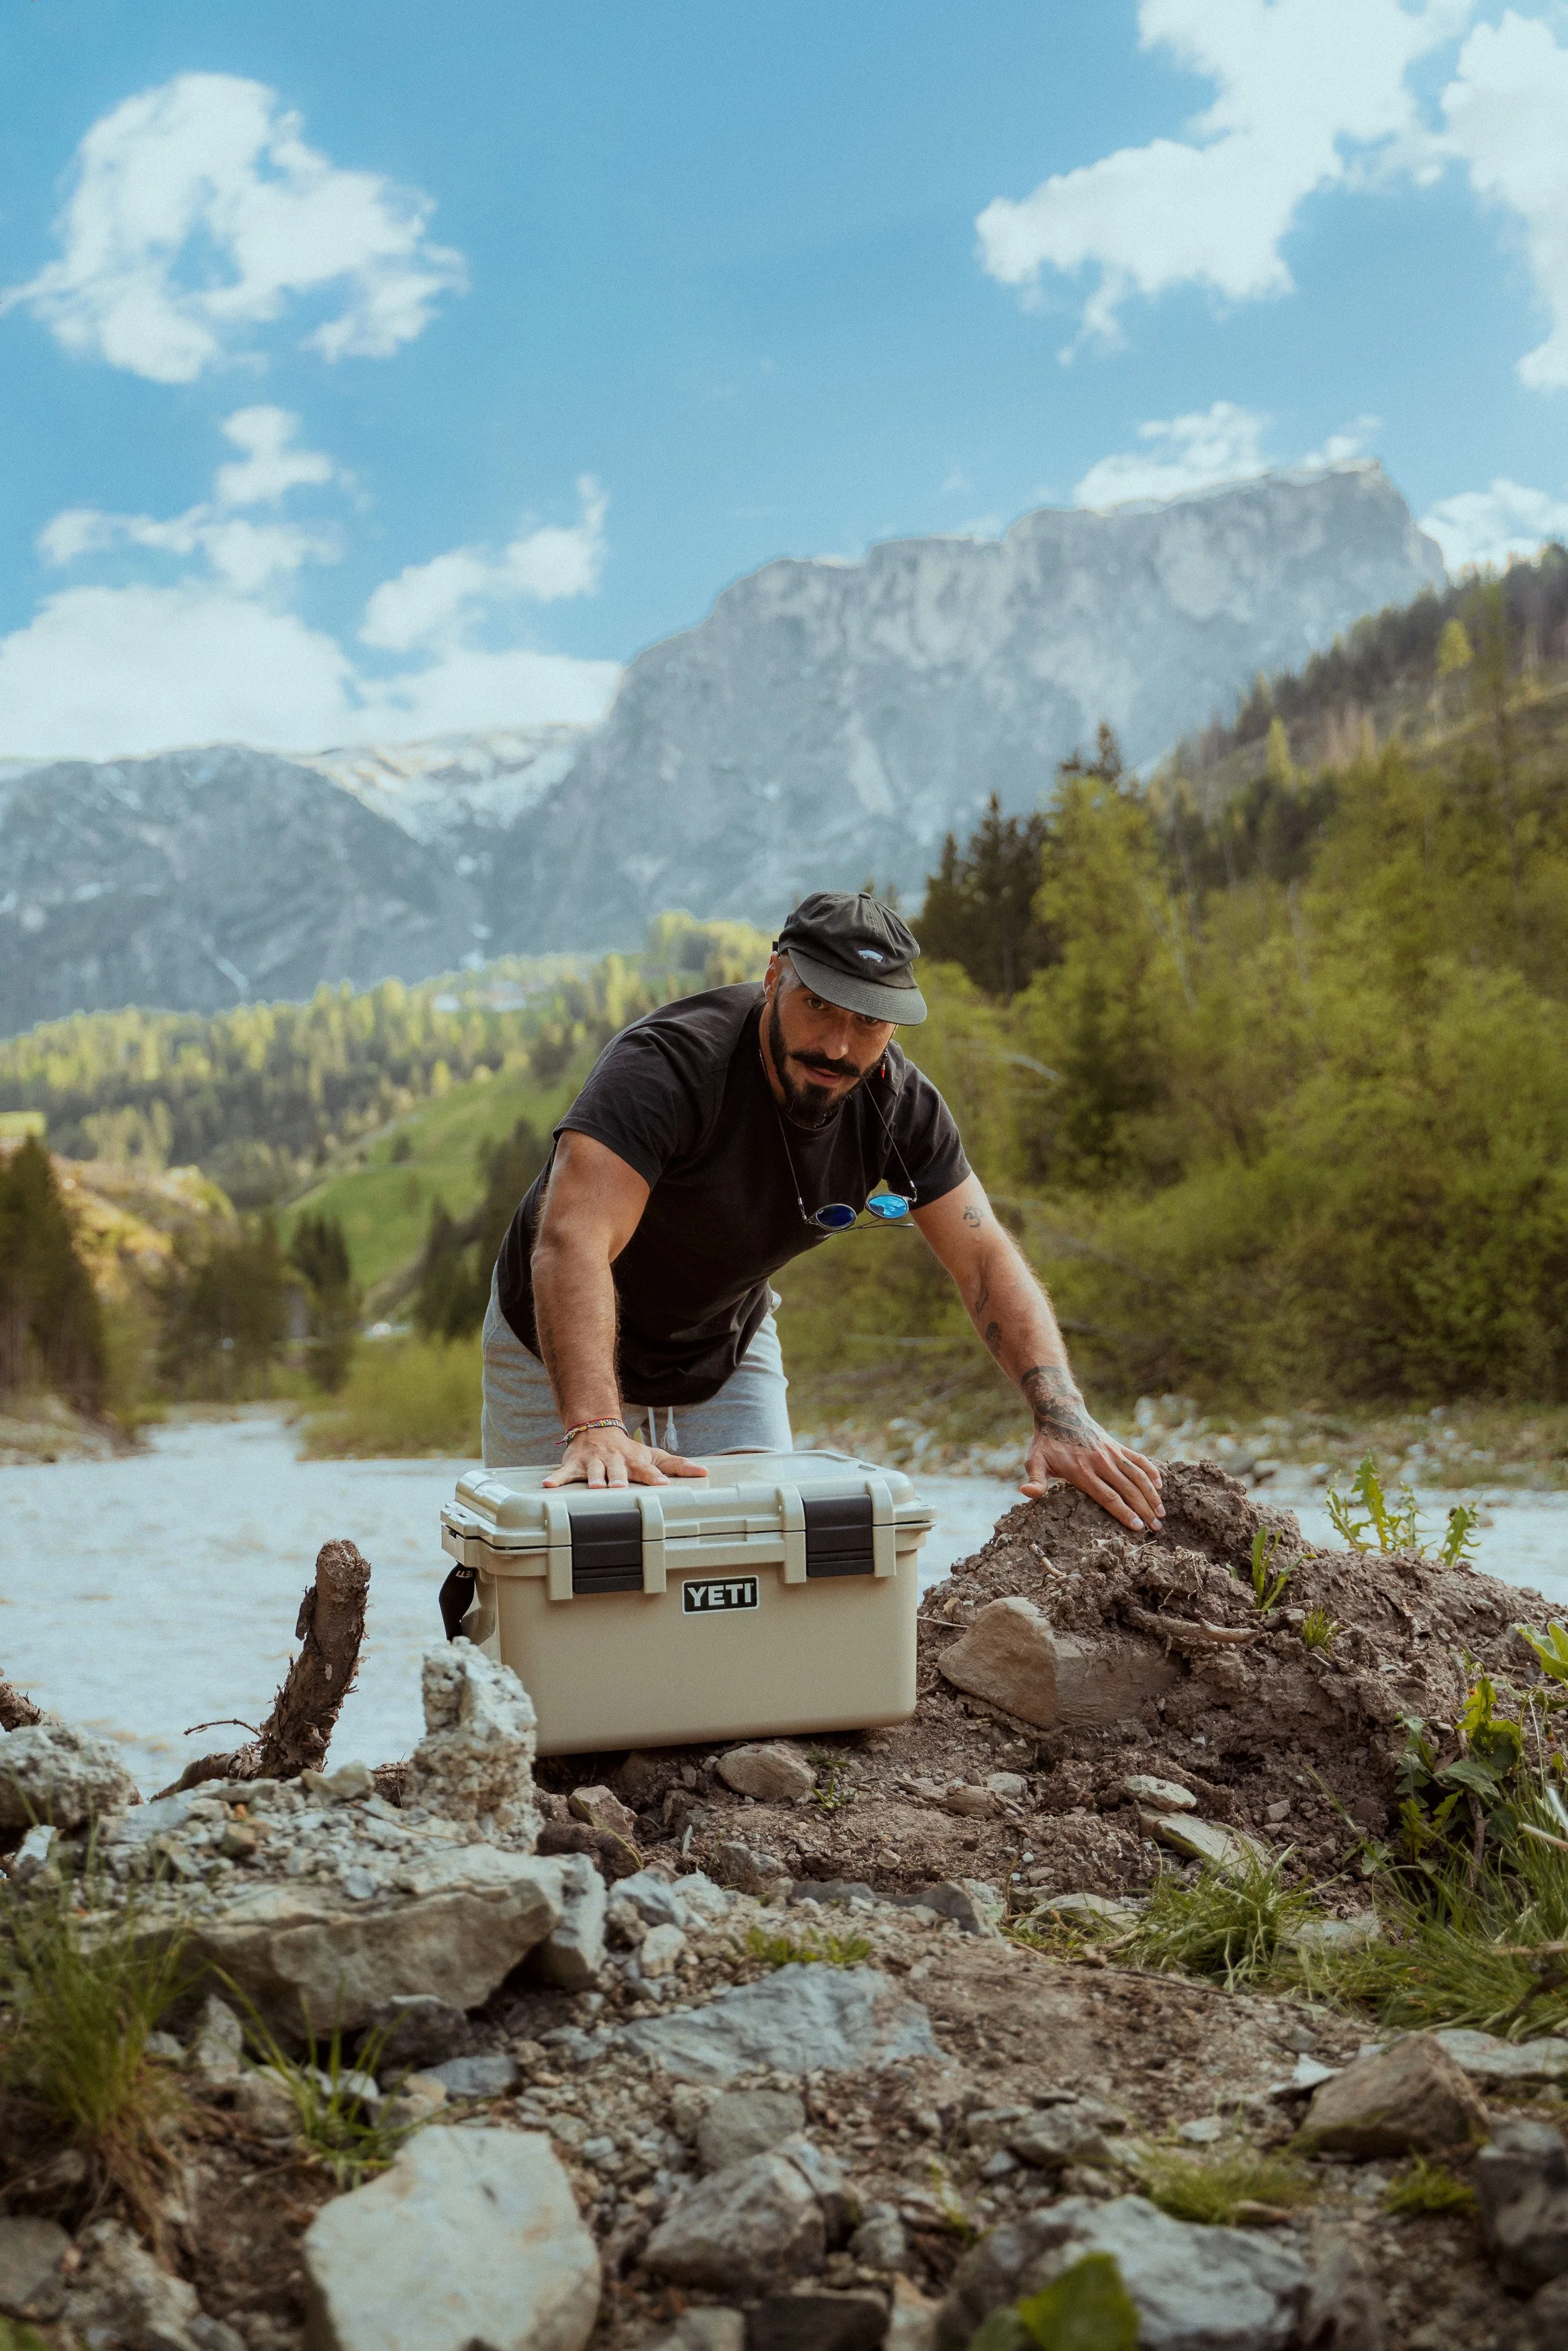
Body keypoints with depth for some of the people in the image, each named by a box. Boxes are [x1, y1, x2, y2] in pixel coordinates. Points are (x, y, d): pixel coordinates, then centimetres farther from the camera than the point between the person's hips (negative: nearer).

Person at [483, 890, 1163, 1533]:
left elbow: (985, 1261, -18)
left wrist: (1063, 1418, -32)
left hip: (726, 1344, 5)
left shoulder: (899, 1104, -18)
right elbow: (573, 1240, -46)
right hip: (564, 1343, -4)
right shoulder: (668, 1062, -35)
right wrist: (593, 1429, -59)